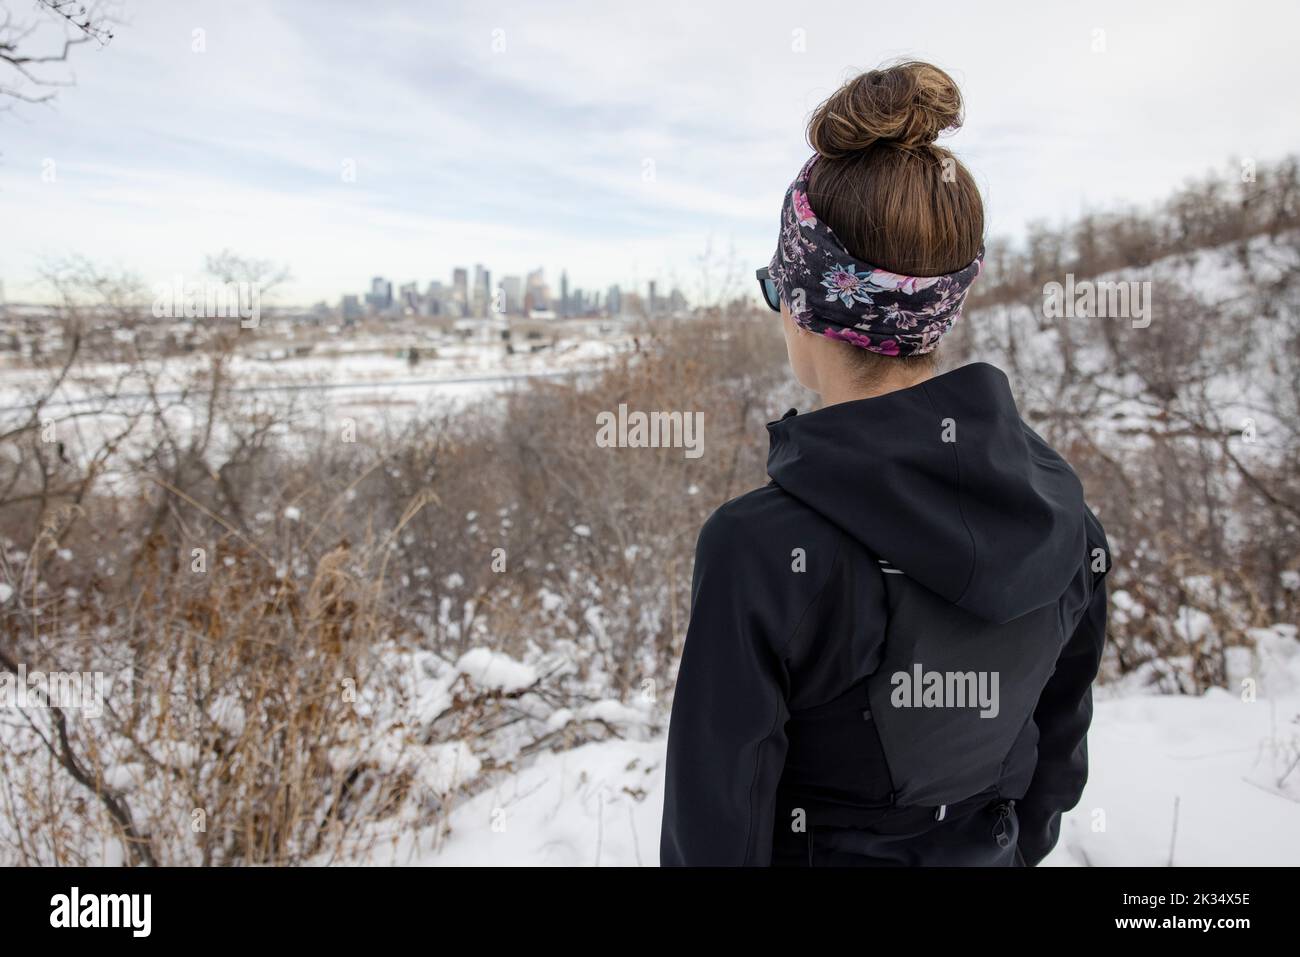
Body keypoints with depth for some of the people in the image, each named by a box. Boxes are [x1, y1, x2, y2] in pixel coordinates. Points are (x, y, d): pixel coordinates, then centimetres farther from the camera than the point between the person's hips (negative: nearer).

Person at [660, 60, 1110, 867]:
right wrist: (1014, 849, 16)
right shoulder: (1062, 505, -12)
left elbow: (719, 825, -21)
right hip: (989, 854, 5)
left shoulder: (762, 550, -31)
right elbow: (1059, 748, 2)